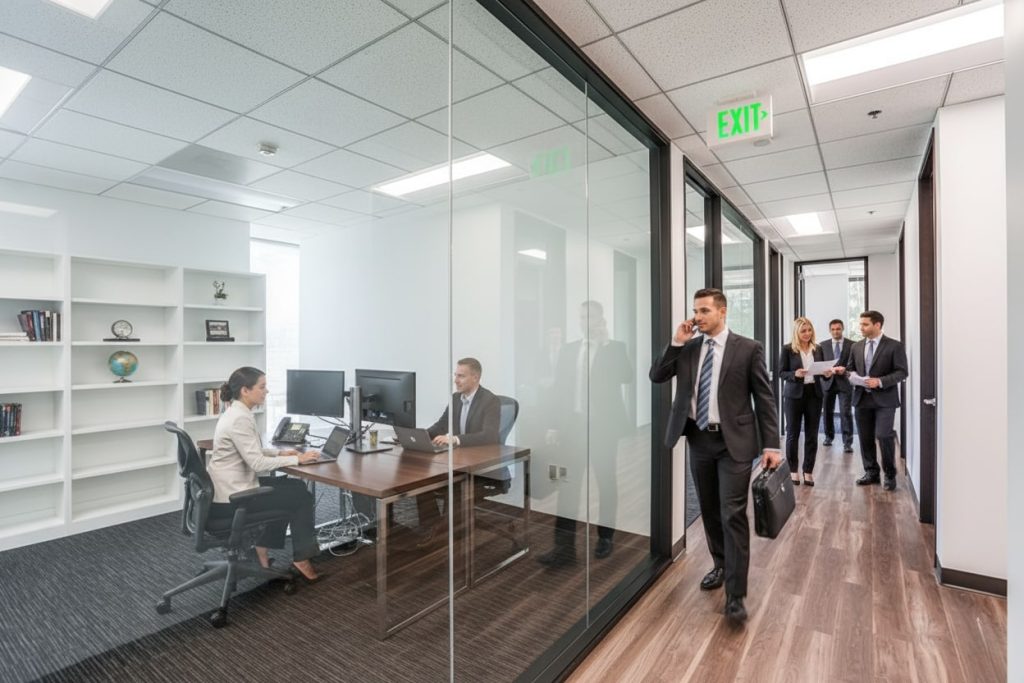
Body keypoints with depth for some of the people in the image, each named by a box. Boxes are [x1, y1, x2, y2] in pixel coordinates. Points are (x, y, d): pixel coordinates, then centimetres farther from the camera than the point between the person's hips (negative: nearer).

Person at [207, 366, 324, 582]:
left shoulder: (237, 412, 8)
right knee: (302, 497, 1)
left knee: (293, 487, 19)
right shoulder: (239, 419, -24)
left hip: (231, 486, 10)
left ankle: (263, 548, 23)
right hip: (231, 498, -10)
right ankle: (301, 558, 15)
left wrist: (280, 452, 9)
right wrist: (296, 459, -17)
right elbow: (257, 463, -25)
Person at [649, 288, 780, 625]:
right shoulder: (688, 348, 6)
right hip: (699, 439, 4)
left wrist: (771, 445, -7)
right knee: (710, 511, 16)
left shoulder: (748, 348, -5)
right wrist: (676, 342, -9)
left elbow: (764, 398, -4)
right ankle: (721, 565, 38)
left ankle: (735, 595, 7)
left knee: (733, 515, -4)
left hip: (733, 442, -4)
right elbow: (656, 376, 1)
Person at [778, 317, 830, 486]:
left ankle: (808, 471, 17)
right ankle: (793, 471, 17)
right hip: (794, 395, -3)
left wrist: (828, 373, -10)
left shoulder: (817, 349, 7)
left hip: (814, 394, 4)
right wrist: (795, 374, -23)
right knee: (793, 433, 5)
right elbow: (781, 373, -5)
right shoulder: (788, 349, -5)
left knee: (812, 434, 6)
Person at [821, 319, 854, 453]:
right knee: (828, 411, 11)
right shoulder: (823, 345, 9)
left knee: (846, 413, -7)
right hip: (828, 381, 3)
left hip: (844, 382, -2)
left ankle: (847, 443, -4)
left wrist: (845, 369, -17)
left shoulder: (852, 344, 2)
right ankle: (829, 437, 27)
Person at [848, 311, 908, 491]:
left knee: (883, 435, -10)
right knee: (865, 438, 9)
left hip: (884, 399, -5)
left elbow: (902, 372, -7)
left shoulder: (894, 346, -3)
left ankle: (890, 475, 9)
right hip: (862, 398, 5)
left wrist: (880, 381, -19)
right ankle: (871, 472, 23)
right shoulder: (856, 347, 11)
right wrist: (850, 376, -5)